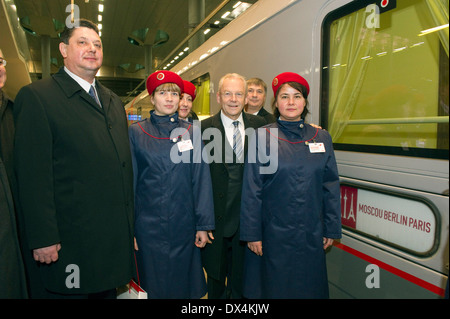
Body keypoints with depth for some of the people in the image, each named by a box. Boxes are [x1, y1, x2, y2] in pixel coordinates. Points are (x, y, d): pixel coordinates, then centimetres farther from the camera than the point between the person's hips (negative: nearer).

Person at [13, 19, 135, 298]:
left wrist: (129, 224, 13)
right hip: (68, 242, -6)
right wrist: (43, 239, -16)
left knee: (107, 292, 19)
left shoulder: (115, 102, 14)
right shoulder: (36, 96, -6)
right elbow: (33, 175, -13)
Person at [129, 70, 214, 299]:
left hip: (184, 226, 1)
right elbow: (129, 181, 1)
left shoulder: (191, 132, 3)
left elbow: (201, 179, 2)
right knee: (151, 286, 12)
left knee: (183, 284, 14)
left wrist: (203, 225, -1)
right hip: (148, 226, -1)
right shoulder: (136, 132, 0)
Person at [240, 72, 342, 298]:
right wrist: (252, 234, -7)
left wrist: (332, 229, 6)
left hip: (311, 235, 3)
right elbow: (252, 189, -6)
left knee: (309, 287, 16)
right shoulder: (262, 136, -6)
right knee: (273, 287, 12)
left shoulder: (322, 138, 3)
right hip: (273, 234, -2)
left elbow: (331, 186, 7)